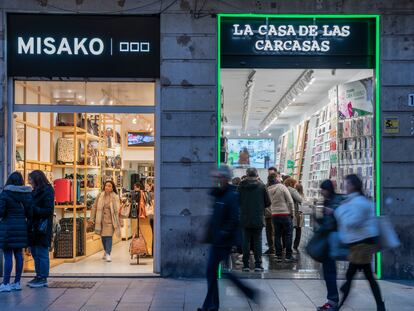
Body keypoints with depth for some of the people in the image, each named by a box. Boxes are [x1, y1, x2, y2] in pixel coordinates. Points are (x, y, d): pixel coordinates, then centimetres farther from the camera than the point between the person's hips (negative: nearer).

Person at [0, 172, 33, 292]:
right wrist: (27, 226, 13)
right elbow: (30, 213, 4)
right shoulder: (27, 194, 4)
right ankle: (17, 282, 15)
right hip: (21, 227, 5)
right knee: (19, 255, 10)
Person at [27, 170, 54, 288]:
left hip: (42, 227, -9)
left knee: (41, 253, -4)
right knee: (35, 252, 12)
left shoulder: (47, 191, -10)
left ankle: (43, 279, 2)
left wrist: (33, 209, -19)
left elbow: (48, 210, -15)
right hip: (34, 226, 9)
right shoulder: (35, 192, 16)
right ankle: (39, 276, 19)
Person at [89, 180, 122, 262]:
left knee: (108, 236, -10)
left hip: (110, 220, -3)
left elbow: (118, 210, 0)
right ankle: (106, 251, 32)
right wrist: (92, 219, 3)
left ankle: (108, 254, -8)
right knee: (103, 236, 11)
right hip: (101, 219, 3)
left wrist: (120, 222, 0)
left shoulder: (115, 197, -3)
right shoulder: (100, 196, 2)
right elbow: (94, 207, 7)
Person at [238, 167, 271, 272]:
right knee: (257, 241, 6)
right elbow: (268, 202, -1)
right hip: (258, 219, -1)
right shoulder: (261, 186, -5)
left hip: (245, 219, 1)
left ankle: (246, 265, 8)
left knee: (246, 241, 7)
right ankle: (258, 265, 4)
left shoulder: (241, 186, -2)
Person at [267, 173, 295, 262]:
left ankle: (279, 256, 12)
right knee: (288, 235, 3)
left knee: (277, 235, 10)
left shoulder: (268, 190, 3)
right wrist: (292, 213, -1)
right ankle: (288, 256, 4)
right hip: (285, 214, -5)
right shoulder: (282, 187, -10)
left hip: (274, 215, 5)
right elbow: (290, 201, -9)